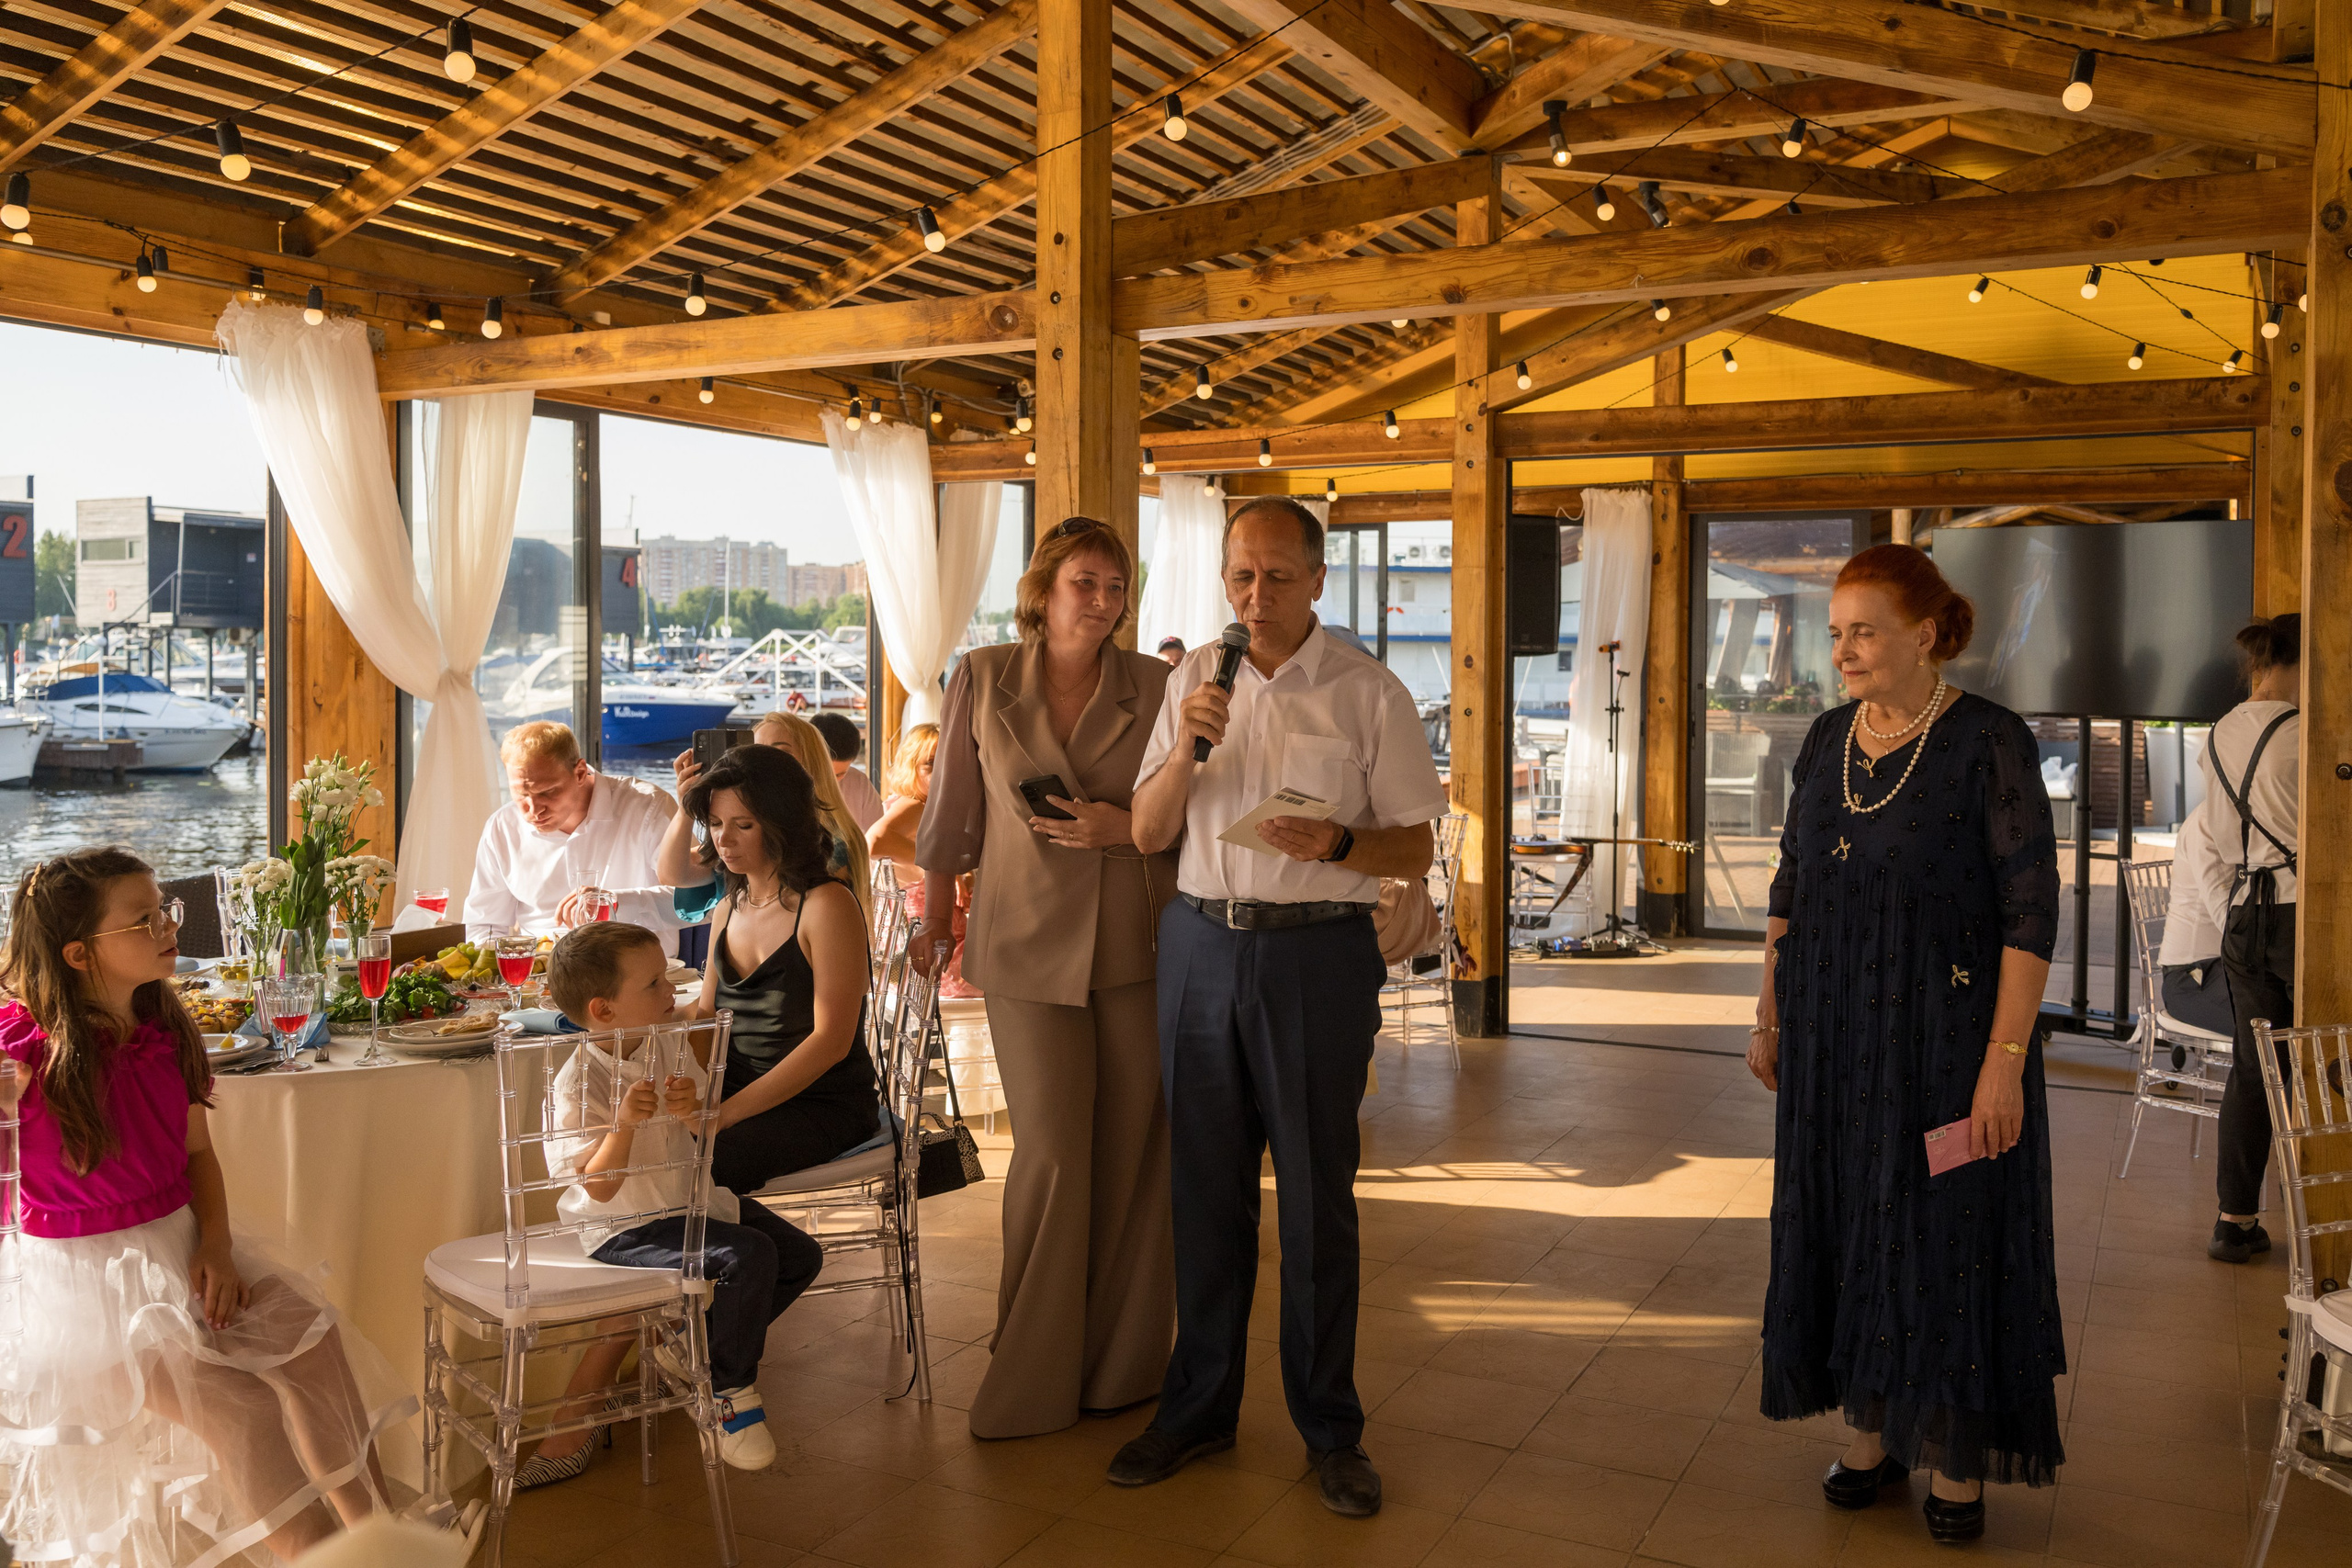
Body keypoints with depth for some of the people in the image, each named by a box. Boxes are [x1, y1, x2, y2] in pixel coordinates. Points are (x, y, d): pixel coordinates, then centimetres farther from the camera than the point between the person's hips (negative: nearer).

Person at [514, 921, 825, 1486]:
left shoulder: (671, 1041, -2)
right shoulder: (577, 1084, -21)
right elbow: (599, 1186, -24)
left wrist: (694, 1108, -19)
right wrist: (624, 1123, -41)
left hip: (689, 1199, 8)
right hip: (626, 1228, -8)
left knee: (800, 1254, 4)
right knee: (749, 1255, -27)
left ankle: (702, 1348, 22)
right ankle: (731, 1390, -3)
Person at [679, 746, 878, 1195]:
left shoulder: (828, 906, -11)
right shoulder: (729, 909, 14)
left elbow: (831, 1039, -17)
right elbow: (706, 1013, 22)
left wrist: (729, 1111, -21)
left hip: (822, 1105, -6)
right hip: (739, 1095, 7)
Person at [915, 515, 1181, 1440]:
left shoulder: (1153, 686, 4)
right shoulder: (982, 681, 4)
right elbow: (950, 817, 11)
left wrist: (1122, 827, -10)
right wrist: (933, 929, 14)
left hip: (1139, 945, 1)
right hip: (1028, 947, -1)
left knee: (1132, 1154, 5)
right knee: (1052, 1153, -3)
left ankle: (1120, 1366, 21)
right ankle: (1029, 1383, 13)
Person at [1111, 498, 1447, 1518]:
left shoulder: (1367, 693, -1)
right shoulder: (1191, 681, 9)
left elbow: (1415, 849, -1)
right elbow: (1147, 833, 5)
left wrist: (1337, 844, -21)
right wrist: (1187, 747, -12)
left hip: (1319, 950, -3)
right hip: (1201, 944, 3)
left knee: (1317, 1196, 3)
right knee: (1205, 1187, 10)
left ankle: (1330, 1424, 18)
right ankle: (1199, 1406, 24)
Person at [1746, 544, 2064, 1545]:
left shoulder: (1991, 745, -13)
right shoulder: (1827, 739, 5)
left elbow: (2032, 913, -15)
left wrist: (2005, 1060, -19)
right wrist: (1769, 1013, 11)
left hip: (1943, 1038, -5)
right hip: (1835, 1039, 6)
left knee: (1947, 1238, 5)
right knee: (1844, 1227, 12)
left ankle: (1957, 1462, 20)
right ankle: (1870, 1432, 28)